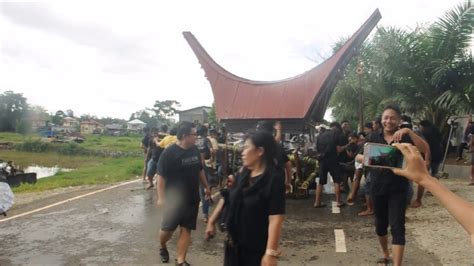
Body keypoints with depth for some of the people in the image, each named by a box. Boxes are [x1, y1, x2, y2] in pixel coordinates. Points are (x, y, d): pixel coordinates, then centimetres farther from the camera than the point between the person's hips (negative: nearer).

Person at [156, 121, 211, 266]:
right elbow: (161, 176, -16)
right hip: (173, 199, -5)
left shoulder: (195, 150, 3)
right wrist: (161, 197, -20)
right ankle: (163, 248, 37)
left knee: (186, 229, 8)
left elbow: (200, 170, 16)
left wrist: (206, 187, 20)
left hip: (192, 199, 5)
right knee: (168, 229, 6)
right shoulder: (169, 152, -16)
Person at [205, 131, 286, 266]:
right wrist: (212, 221, 14)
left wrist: (271, 253, -27)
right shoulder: (242, 174, 2)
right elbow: (226, 198, 12)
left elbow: (276, 218, -24)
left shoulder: (274, 178, -19)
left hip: (256, 249, -6)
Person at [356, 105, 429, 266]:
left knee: (397, 226, -7)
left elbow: (425, 149, -18)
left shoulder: (404, 138, -3)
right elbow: (358, 157, 2)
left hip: (398, 189, -3)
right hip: (377, 187, 3)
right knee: (380, 224, 16)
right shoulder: (374, 138, 3)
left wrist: (409, 131, -27)